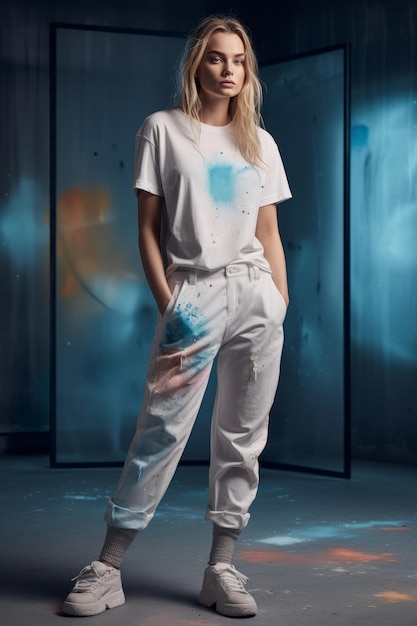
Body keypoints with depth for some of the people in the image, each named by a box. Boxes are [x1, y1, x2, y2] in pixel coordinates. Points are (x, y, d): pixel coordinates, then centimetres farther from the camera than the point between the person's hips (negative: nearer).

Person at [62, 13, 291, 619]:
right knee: (161, 432, -6)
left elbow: (270, 235, 15)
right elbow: (148, 228, 0)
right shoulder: (163, 129, 4)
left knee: (243, 437, 4)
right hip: (192, 295, -4)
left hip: (256, 294, 4)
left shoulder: (260, 142, 14)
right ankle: (107, 569, 2)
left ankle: (221, 568, 13)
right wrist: (168, 306, -7)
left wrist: (282, 307, 7)